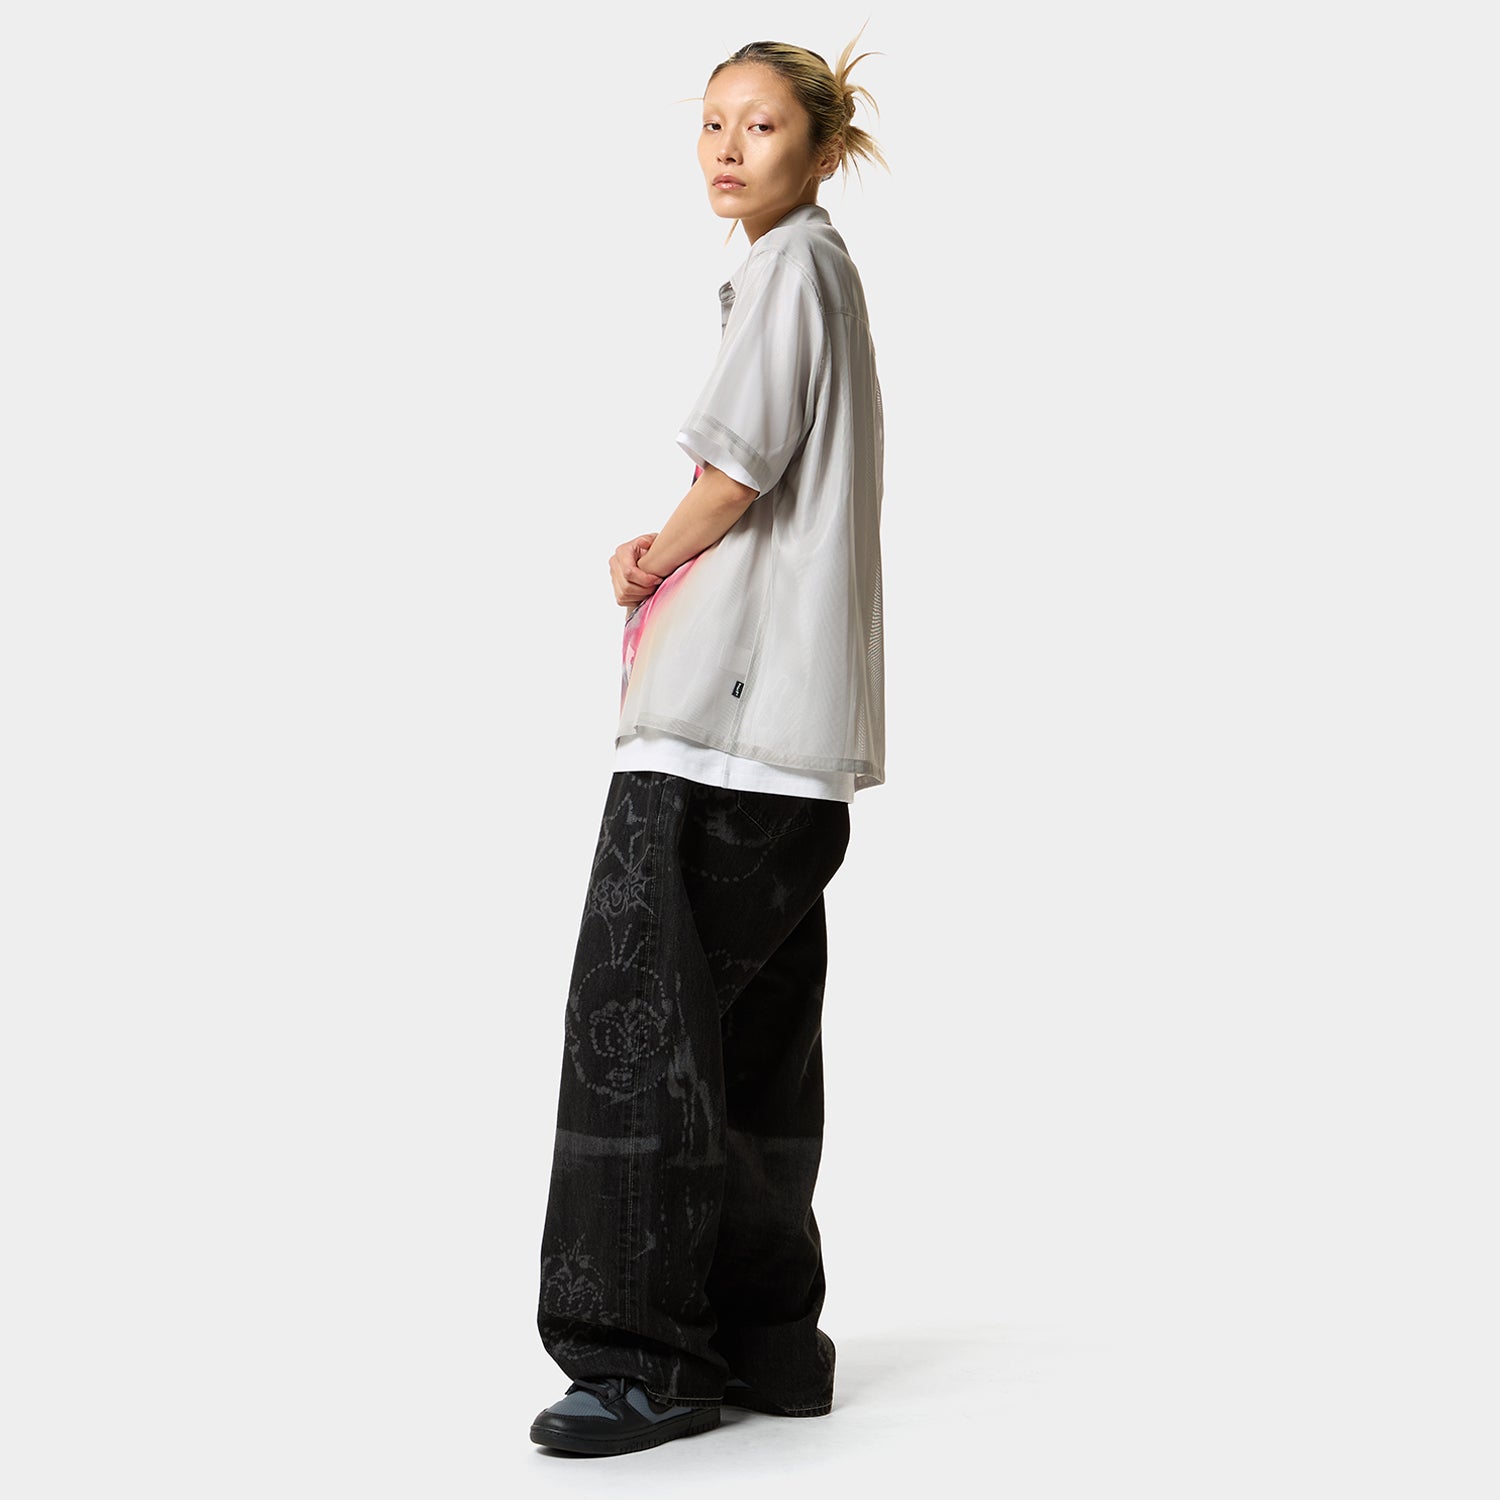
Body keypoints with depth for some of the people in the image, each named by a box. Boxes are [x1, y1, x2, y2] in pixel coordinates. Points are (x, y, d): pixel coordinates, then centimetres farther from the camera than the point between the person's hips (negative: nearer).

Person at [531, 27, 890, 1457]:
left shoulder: (792, 263, -4)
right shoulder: (818, 270, 26)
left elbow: (737, 466, -12)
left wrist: (649, 560, 5)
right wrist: (663, 560, 10)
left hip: (734, 702, -10)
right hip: (785, 712, 10)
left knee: (644, 1004, -12)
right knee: (755, 1029, 10)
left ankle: (647, 1353, -12)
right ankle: (765, 1339, 14)